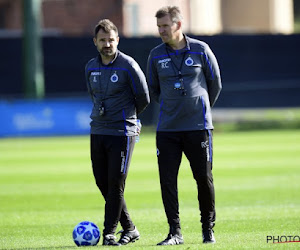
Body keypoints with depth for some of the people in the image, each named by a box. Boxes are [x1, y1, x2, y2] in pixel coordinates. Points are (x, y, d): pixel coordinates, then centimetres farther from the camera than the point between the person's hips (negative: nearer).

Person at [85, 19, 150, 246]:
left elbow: (144, 98, -2)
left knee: (115, 185, -8)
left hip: (122, 133, -6)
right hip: (98, 132, 6)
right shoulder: (91, 67, 9)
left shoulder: (128, 65, -9)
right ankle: (129, 229, 18)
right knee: (102, 183, 6)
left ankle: (109, 233, -2)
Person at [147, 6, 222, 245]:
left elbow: (215, 84, 10)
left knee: (204, 178, 0)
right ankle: (175, 232, 4)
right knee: (167, 180, -4)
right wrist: (171, 108, 12)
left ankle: (208, 229, 16)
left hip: (198, 127, -2)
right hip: (167, 129, 2)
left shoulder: (200, 50, -1)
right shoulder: (156, 55, 5)